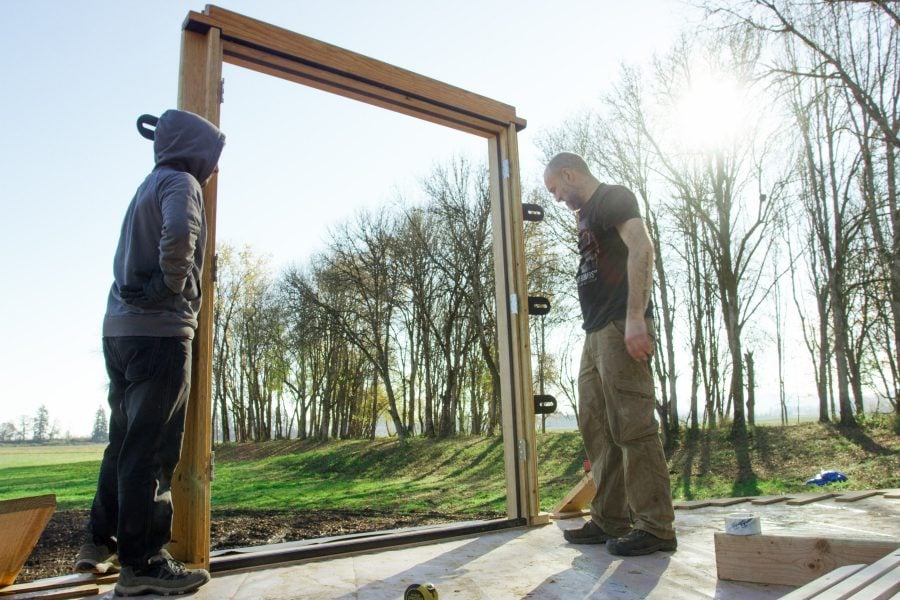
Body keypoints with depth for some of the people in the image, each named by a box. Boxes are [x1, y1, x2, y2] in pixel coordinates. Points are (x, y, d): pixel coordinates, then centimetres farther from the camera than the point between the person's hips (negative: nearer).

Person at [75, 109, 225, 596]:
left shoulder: (149, 186, 21)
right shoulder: (180, 182, -6)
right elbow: (179, 235, -28)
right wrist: (176, 286, -13)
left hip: (121, 329, 9)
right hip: (159, 330, -9)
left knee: (126, 441, 17)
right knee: (152, 448, -5)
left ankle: (99, 542, 26)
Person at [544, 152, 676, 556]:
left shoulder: (613, 197, -1)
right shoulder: (586, 216, 25)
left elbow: (641, 248, -17)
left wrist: (635, 317, -25)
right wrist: (596, 330, 14)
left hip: (621, 328, -10)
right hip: (596, 333, 10)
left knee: (632, 425, -9)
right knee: (596, 428, 8)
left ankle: (656, 526, -2)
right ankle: (610, 520, 15)